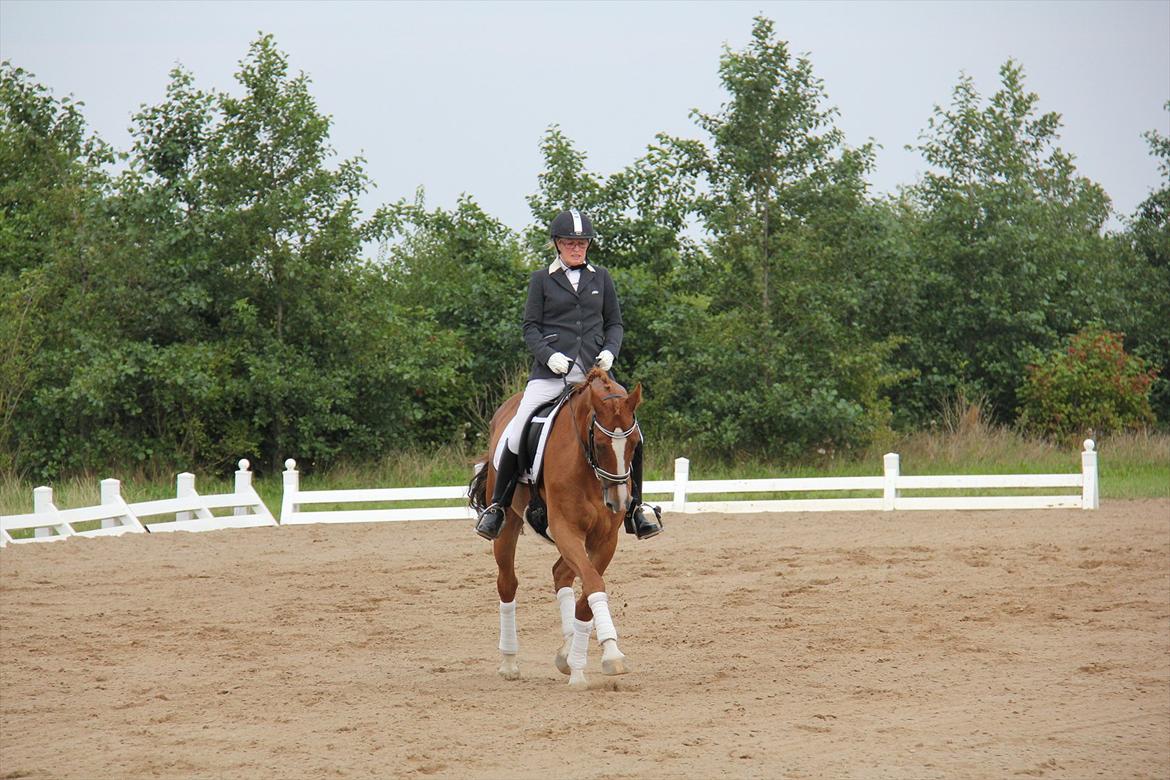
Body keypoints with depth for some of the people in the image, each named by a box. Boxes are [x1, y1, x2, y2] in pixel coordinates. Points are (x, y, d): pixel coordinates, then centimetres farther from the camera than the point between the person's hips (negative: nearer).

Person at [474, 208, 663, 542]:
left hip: (595, 373, 2)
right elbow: (530, 328, 5)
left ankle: (634, 508, 4)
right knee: (517, 435, -13)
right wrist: (549, 355, -13)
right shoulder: (541, 280, 8)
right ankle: (496, 505, 2)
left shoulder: (601, 278, 14)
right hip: (551, 373, -2)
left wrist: (610, 351, -5)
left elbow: (614, 324, 16)